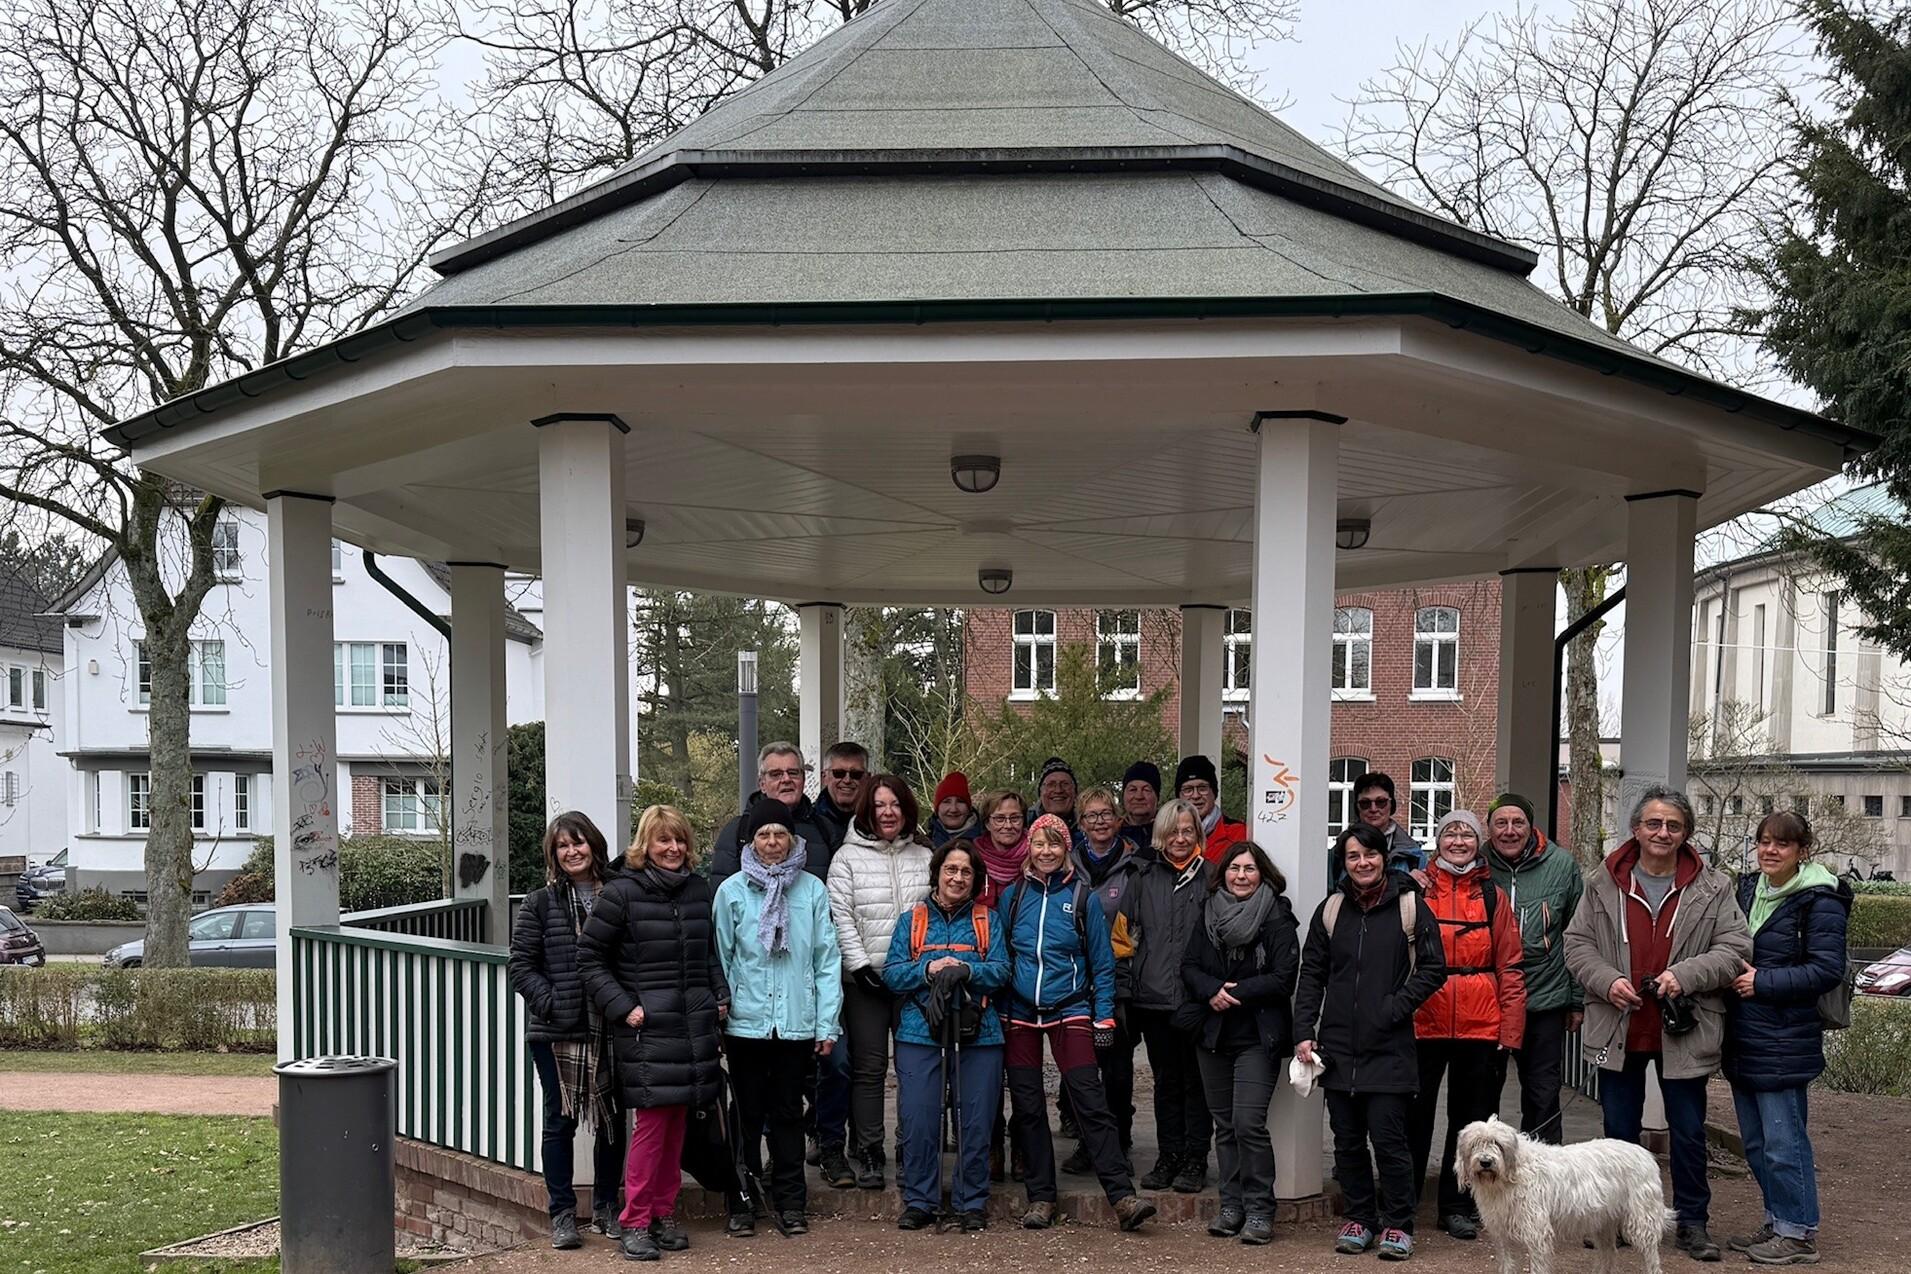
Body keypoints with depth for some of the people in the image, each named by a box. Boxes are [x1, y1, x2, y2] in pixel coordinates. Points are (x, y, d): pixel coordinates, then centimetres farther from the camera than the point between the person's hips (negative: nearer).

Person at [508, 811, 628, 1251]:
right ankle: (562, 1214, 15)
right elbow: (520, 966, -1)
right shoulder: (541, 903, 0)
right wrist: (551, 1003, -13)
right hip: (556, 1032, -2)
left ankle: (606, 1208, 24)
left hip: (610, 1029, 2)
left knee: (612, 1119, 9)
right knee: (561, 1120, 6)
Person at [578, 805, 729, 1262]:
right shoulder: (621, 892, -7)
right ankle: (635, 1222, 3)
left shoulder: (698, 889, 10)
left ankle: (664, 1215, 20)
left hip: (693, 1027, 5)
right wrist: (621, 1007, -11)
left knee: (676, 1123, 9)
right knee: (651, 1123, -7)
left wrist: (721, 996, 11)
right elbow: (590, 958, -5)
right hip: (647, 1028, -5)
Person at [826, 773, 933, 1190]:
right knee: (869, 1066, -1)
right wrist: (859, 964, -11)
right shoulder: (848, 857, 2)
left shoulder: (924, 857, 11)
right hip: (866, 979, -3)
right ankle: (868, 1153, 6)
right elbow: (840, 917, -3)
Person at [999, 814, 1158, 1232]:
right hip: (1020, 1013, 3)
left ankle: (1123, 1197, -12)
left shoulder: (1083, 897, 1)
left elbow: (1102, 961, 3)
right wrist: (995, 1009, 5)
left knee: (1089, 1101, -10)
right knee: (1028, 1106, 5)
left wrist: (1104, 1017, -3)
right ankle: (1041, 1198, 14)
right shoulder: (1013, 896, 7)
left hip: (1069, 1010, -3)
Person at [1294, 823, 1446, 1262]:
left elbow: (1433, 968, 0)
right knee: (1347, 1140, 9)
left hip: (1389, 1048, -3)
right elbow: (1311, 974, 11)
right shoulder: (1331, 909, 8)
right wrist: (1304, 1031, 3)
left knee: (1388, 1139, -4)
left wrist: (1395, 1008, -10)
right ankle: (1359, 1218, 23)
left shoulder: (1409, 905, -1)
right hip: (1339, 1045, 4)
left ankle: (1398, 1224, 11)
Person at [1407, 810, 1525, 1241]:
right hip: (1423, 1023, -1)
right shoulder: (1417, 892, 4)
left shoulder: (1493, 898, 6)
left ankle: (1457, 1206, 20)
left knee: (1471, 1119, 9)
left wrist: (1510, 1031, -3)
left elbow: (1510, 969, 3)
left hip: (1480, 1026, 1)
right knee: (1415, 1114, 5)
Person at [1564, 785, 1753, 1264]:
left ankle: (1692, 1221, 23)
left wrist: (1685, 974, -18)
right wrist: (1606, 980, -13)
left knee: (1689, 1132, 9)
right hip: (1619, 1031, 1)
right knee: (1619, 1131, 12)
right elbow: (1578, 944, 4)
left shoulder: (1712, 887, -2)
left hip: (1683, 1032, -1)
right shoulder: (1604, 885, 1)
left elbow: (1734, 948, -4)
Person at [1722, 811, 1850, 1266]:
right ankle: (1777, 1222, 26)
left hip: (1784, 1041, -8)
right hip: (1743, 1038, 8)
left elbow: (1827, 970, -15)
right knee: (1755, 1141, 14)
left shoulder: (1819, 900, -11)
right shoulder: (1748, 888, 11)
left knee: (1783, 1140, -3)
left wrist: (1763, 982, -17)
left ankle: (1799, 1233, 8)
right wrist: (1731, 973, 5)